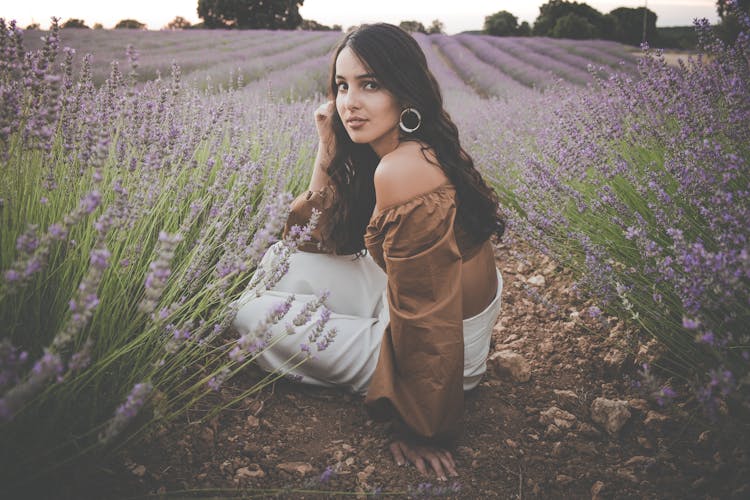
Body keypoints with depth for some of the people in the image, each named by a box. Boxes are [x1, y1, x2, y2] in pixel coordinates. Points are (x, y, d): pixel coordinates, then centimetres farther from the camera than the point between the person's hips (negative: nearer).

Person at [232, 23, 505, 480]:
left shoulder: (400, 170, -31)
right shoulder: (423, 147, -1)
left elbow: (424, 321, -28)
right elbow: (322, 239, 5)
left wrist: (422, 433, -18)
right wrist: (329, 146, -5)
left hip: (439, 351, -9)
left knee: (253, 313, 0)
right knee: (280, 260, 13)